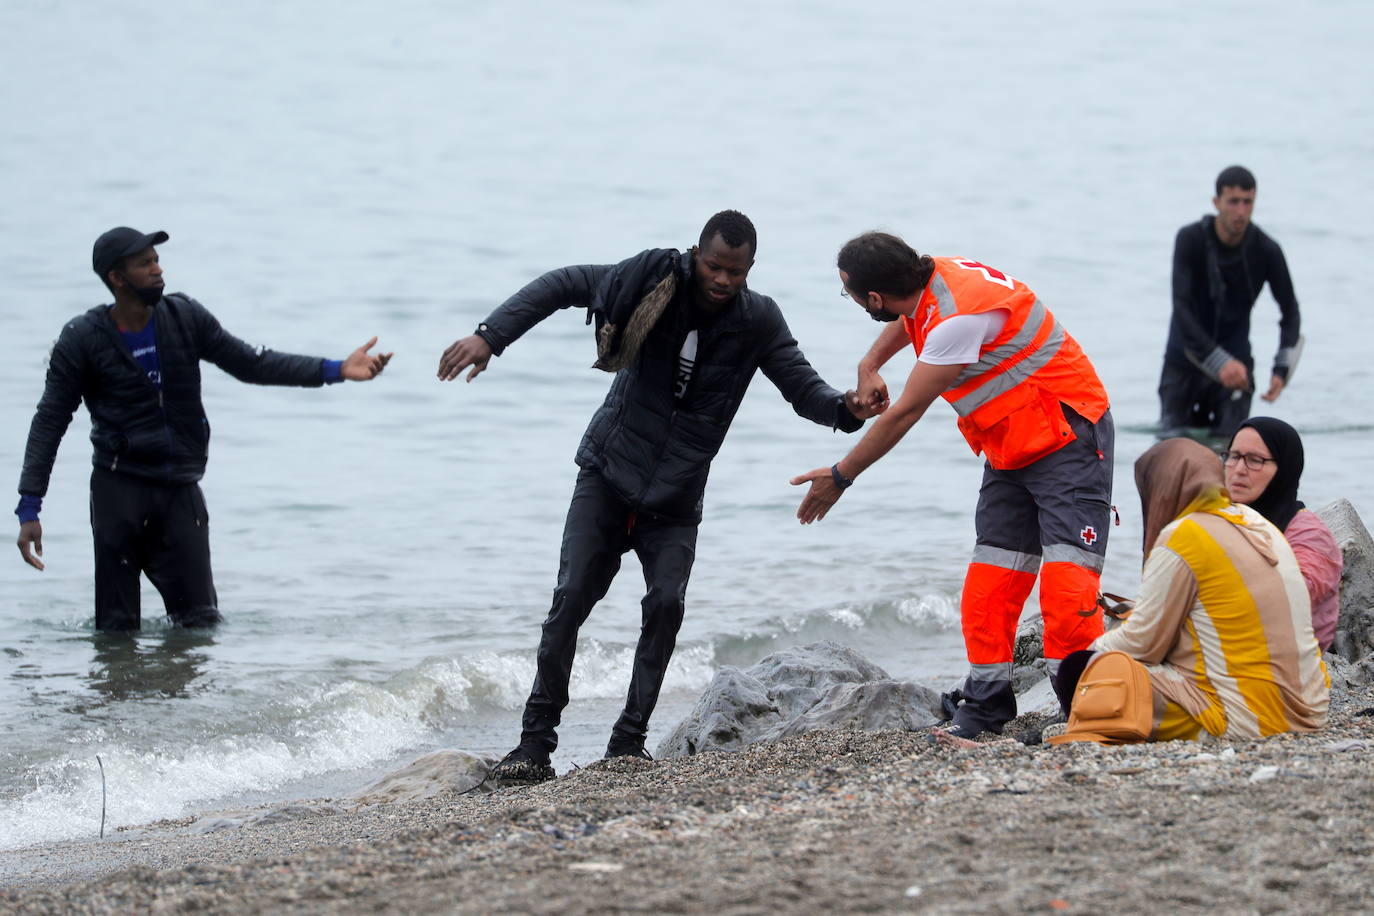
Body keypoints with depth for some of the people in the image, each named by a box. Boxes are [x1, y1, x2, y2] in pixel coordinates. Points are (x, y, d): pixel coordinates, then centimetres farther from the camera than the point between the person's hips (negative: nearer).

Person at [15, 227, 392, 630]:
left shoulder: (185, 317, 2)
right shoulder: (82, 340, -6)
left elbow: (250, 363, 8)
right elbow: (50, 421, -3)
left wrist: (335, 370, -2)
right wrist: (29, 510, -9)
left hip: (181, 490, 3)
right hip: (118, 489, -3)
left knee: (201, 620, 0)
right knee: (117, 627, -4)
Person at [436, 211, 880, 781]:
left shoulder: (758, 322, -7)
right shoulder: (655, 279, -12)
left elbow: (802, 386, -5)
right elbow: (564, 285, -5)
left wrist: (846, 409, -29)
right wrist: (490, 337, -15)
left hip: (675, 498, 1)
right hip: (607, 476, -1)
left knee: (666, 604, -16)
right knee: (572, 597, -9)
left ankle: (628, 743, -7)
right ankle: (536, 741, -3)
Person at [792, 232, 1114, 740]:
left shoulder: (959, 317, -28)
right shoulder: (932, 277, -1)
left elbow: (903, 415, -20)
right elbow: (909, 319, 30)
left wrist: (840, 476, -8)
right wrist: (870, 365, 14)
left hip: (1067, 438, -10)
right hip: (1011, 451, 10)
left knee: (1066, 582, -17)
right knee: (988, 583, 4)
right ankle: (985, 708, 6)